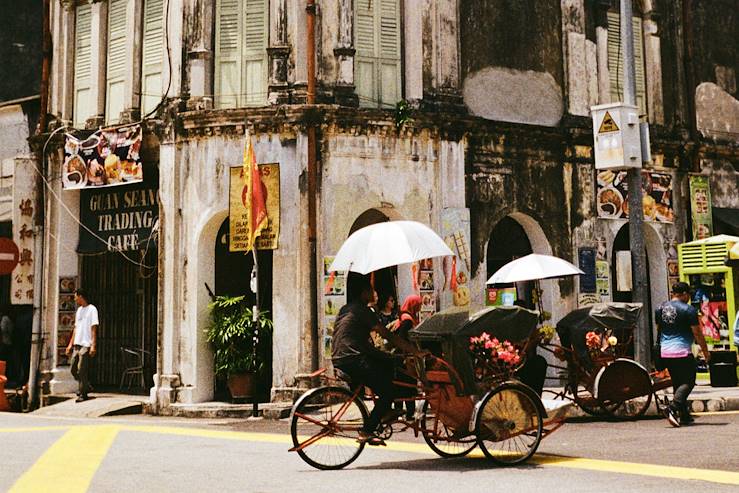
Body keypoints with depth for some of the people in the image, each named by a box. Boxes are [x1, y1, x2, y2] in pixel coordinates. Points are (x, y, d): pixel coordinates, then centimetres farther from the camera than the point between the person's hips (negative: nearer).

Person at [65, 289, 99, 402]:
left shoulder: (92, 309, -6)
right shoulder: (79, 310, 18)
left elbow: (94, 329, -11)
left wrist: (93, 346, -17)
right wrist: (70, 344, 18)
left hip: (86, 345, -8)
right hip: (76, 344, 8)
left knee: (82, 370, -8)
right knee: (74, 369, 8)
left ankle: (83, 394, 0)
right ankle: (85, 387, 25)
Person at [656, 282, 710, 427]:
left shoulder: (660, 309, 9)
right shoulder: (688, 310, -9)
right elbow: (697, 333, -7)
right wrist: (705, 351, 4)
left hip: (665, 353, 7)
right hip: (683, 352, -7)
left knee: (677, 383, 15)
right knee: (688, 382, -1)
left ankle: (684, 416, 17)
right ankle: (672, 408, -21)